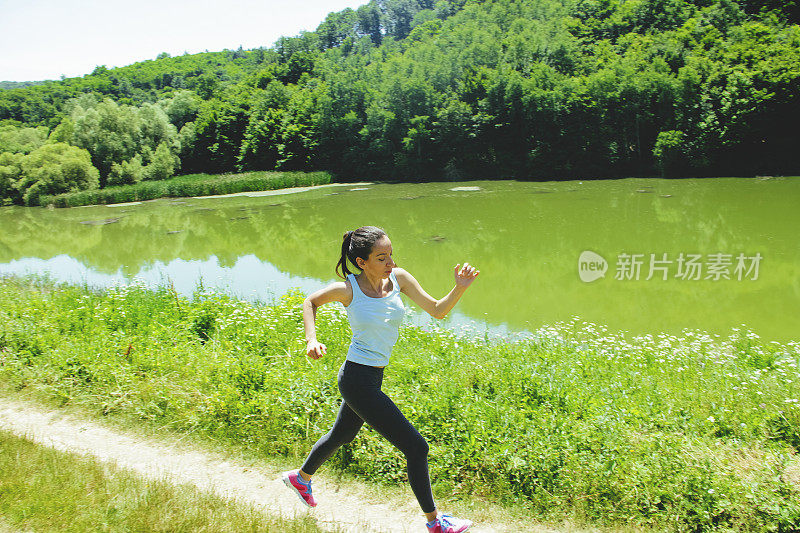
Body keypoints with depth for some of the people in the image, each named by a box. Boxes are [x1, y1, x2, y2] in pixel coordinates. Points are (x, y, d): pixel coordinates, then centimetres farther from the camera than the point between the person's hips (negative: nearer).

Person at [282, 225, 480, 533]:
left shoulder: (398, 278, -4)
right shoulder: (347, 289, -15)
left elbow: (438, 311, -1)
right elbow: (310, 302, 3)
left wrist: (460, 288, -18)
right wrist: (312, 340, -10)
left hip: (372, 378, 7)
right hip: (358, 380, -7)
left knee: (342, 436, 30)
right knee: (416, 448, -3)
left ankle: (301, 478, 56)